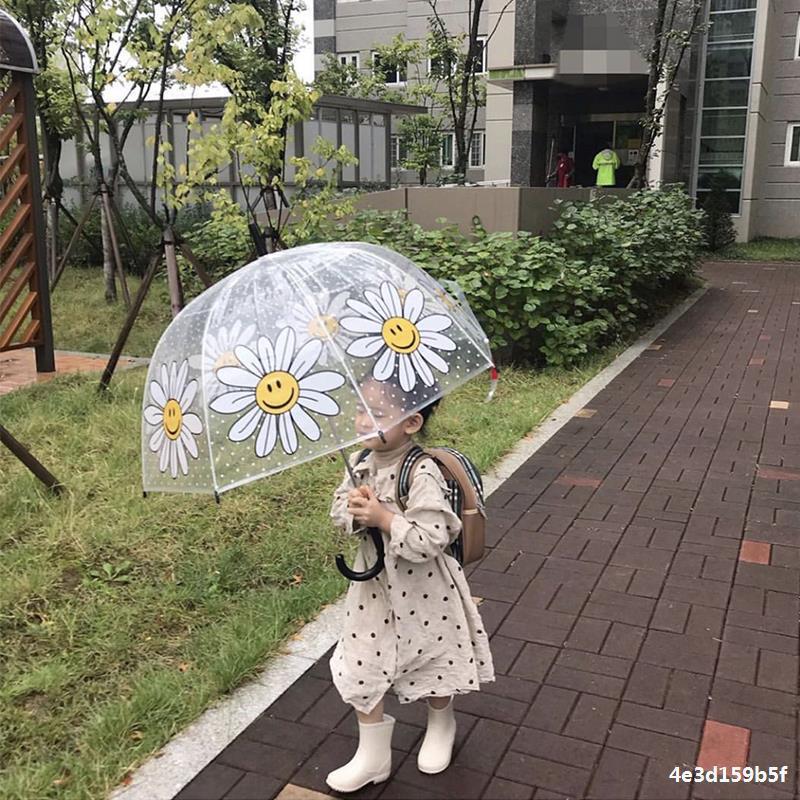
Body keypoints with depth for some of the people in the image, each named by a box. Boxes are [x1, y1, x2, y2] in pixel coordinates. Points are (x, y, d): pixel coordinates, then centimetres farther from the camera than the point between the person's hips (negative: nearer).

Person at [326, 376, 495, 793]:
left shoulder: (422, 474, -28)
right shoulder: (360, 462, -6)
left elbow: (429, 541, -31)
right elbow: (339, 510, 4)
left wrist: (383, 517, -29)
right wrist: (355, 509, -18)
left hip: (422, 589, -5)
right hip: (374, 584, 6)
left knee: (434, 663, 18)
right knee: (361, 668, 9)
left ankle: (440, 727, 50)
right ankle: (372, 758, 29)